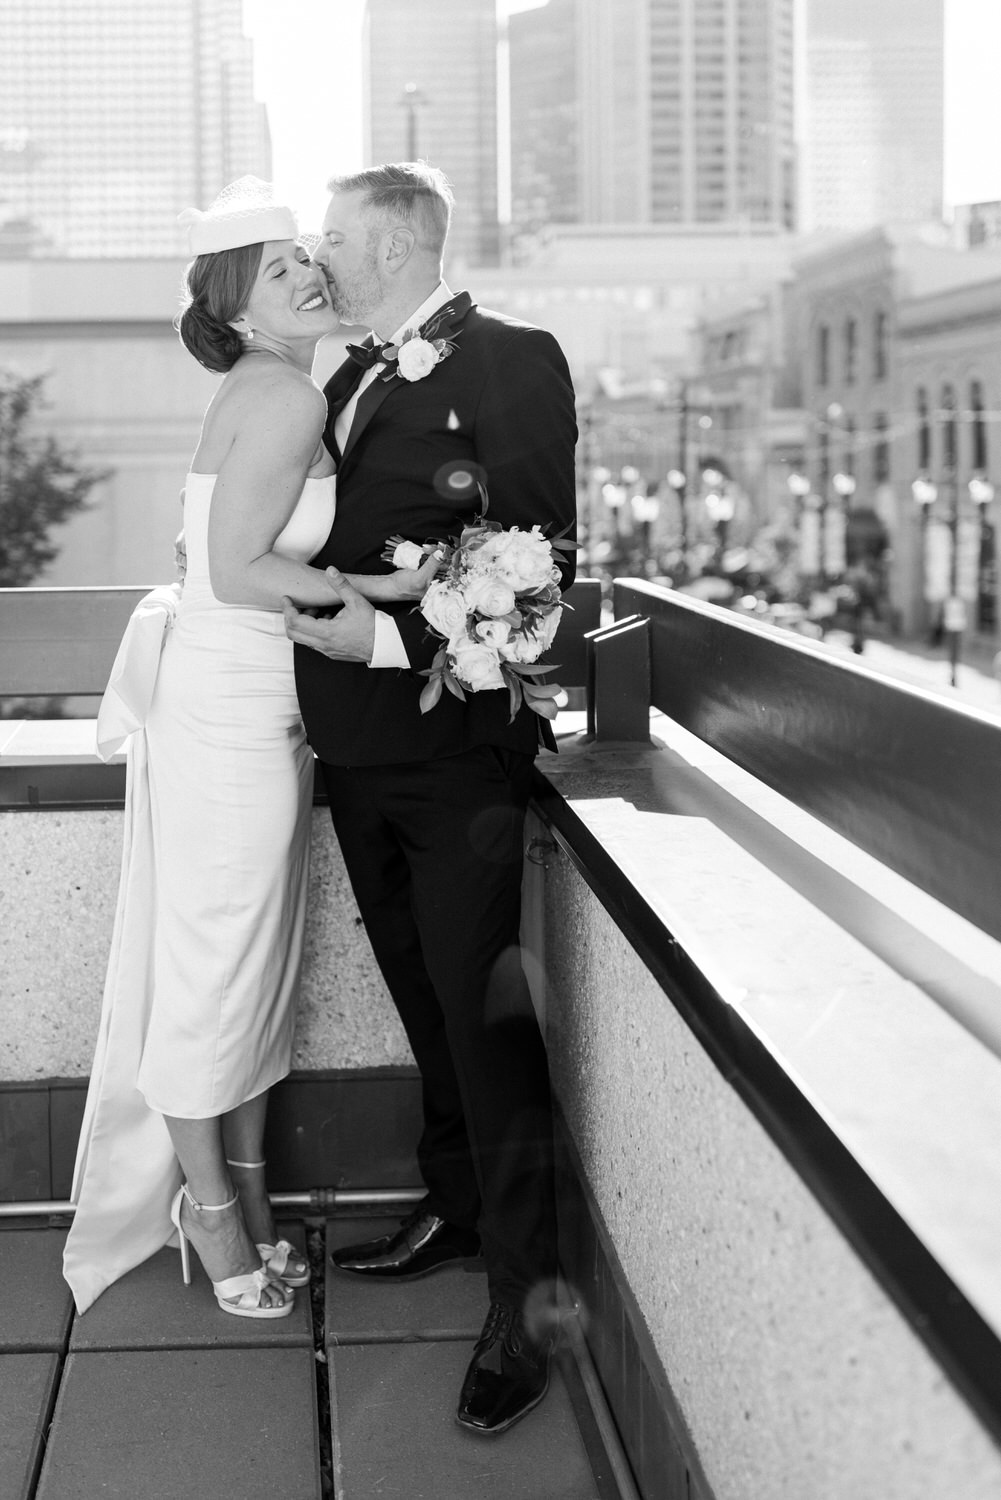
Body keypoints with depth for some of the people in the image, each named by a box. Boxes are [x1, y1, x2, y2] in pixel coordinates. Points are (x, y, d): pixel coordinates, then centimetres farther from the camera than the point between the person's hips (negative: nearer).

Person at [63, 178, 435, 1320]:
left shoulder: (275, 394, 12)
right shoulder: (284, 396, -17)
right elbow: (236, 571, -21)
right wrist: (374, 586, -15)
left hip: (260, 706, 10)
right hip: (228, 707, -10)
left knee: (258, 965, 17)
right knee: (216, 967, 4)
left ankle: (243, 1199, 30)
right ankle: (213, 1212, 20)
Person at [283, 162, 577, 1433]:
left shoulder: (512, 362, -10)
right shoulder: (349, 377, 13)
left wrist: (391, 638, -19)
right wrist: (312, 610, 3)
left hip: (459, 749, -7)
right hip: (358, 748, 7)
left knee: (482, 1010, -4)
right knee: (426, 996, 19)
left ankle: (523, 1291, 7)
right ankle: (454, 1208, 35)